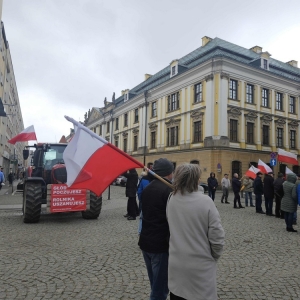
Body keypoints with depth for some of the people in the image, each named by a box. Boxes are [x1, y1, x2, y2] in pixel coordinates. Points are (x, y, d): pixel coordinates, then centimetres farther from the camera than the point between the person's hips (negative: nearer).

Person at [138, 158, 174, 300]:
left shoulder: (147, 188, 6)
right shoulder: (169, 190, -19)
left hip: (145, 241, 8)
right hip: (161, 244, -8)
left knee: (155, 283, 23)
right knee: (160, 286, 6)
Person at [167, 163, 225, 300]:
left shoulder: (171, 200, -6)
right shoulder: (205, 201, -19)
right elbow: (217, 236, -14)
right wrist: (214, 256, 2)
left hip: (176, 265, 4)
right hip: (200, 266, -3)